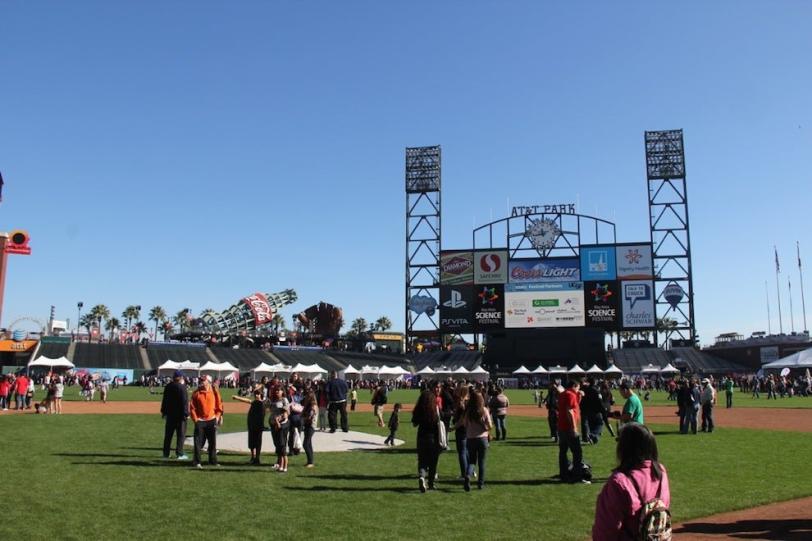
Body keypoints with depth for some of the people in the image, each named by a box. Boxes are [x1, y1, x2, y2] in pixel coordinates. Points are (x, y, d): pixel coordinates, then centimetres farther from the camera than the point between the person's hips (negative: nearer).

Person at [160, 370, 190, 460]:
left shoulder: (168, 387, 7)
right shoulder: (182, 387, -14)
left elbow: (164, 400, 13)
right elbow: (184, 401, -17)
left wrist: (163, 412, 21)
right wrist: (186, 414, -13)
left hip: (169, 413, 7)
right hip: (179, 414, -6)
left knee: (168, 434, 13)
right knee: (181, 434, 1)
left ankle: (166, 453, 18)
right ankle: (179, 454, 0)